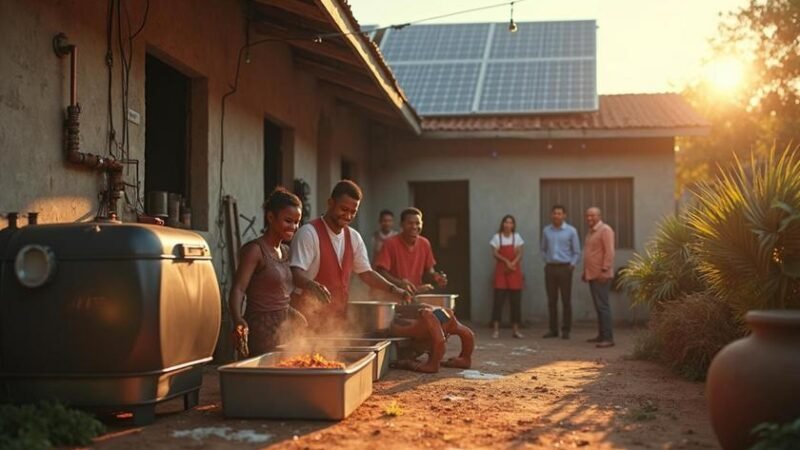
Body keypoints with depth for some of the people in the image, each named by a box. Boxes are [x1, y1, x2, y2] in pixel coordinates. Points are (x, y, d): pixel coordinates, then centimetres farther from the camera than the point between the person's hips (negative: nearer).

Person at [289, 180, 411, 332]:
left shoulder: (353, 237, 9)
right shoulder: (309, 233, -13)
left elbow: (366, 272, 16)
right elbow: (296, 273, -22)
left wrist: (392, 289, 3)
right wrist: (311, 285, -42)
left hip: (339, 317, 7)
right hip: (310, 319, -6)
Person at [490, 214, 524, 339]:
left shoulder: (517, 237, 9)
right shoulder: (497, 237, 4)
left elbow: (519, 254, 2)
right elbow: (495, 253, -4)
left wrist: (512, 264, -15)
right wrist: (506, 261, -18)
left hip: (514, 270, 2)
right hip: (501, 270, -2)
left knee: (515, 300, 1)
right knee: (499, 299, -6)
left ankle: (515, 329, 7)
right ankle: (496, 329, -5)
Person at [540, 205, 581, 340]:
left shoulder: (571, 231, -1)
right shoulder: (546, 231, 7)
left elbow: (576, 252, 2)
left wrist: (572, 265, -8)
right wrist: (546, 261, 5)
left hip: (565, 268, -3)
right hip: (550, 268, 3)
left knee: (566, 300, 0)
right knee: (551, 300, 5)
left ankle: (566, 330, 6)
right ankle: (553, 329, 12)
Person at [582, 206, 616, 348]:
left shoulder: (605, 230, -9)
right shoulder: (590, 232, 18)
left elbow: (609, 252, -17)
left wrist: (604, 270, -23)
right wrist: (585, 271, 20)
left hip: (601, 275, -9)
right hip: (592, 275, 9)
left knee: (603, 305, -11)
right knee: (598, 306, 12)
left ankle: (608, 338, -11)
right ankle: (601, 335, 18)